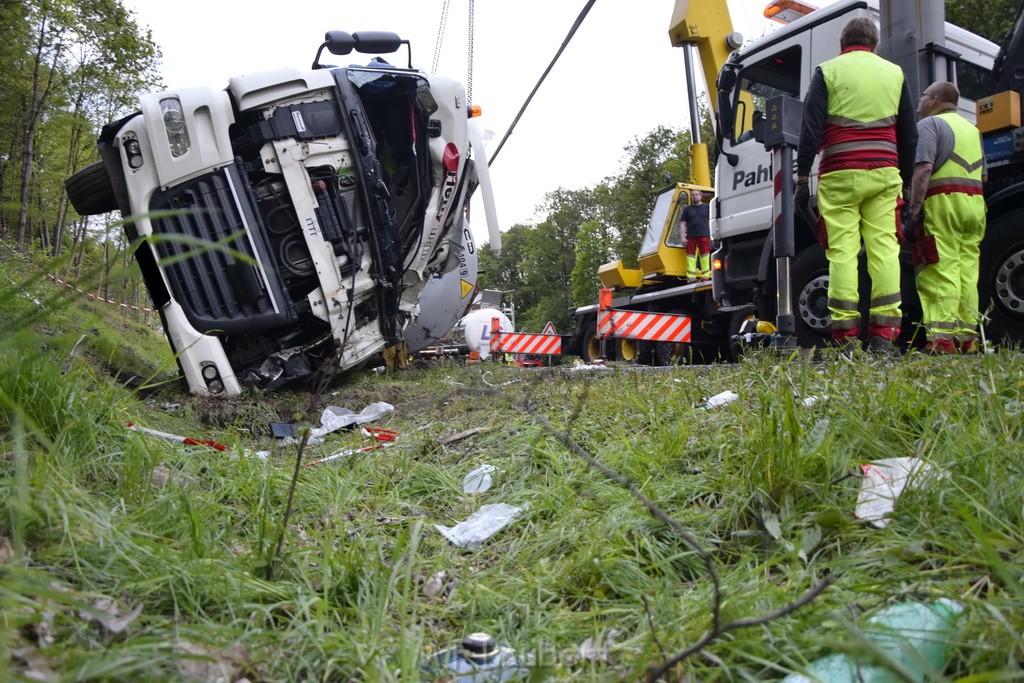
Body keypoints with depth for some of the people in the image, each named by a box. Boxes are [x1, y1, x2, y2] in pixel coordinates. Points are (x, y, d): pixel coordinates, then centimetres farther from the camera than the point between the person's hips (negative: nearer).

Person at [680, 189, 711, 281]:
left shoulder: (707, 207, 13)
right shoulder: (687, 209, 16)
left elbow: (710, 222, 11)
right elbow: (683, 223, 12)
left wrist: (711, 235, 3)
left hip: (704, 235, -1)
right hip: (690, 237, 1)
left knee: (705, 257, -4)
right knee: (691, 257, -2)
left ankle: (705, 277, -2)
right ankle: (691, 278, -1)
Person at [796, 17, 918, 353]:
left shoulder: (827, 71, 7)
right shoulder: (894, 72, 17)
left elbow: (811, 129, -2)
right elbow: (909, 134, 18)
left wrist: (802, 177, 0)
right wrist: (906, 180, 23)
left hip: (840, 174, -3)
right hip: (884, 172, 3)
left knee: (842, 252, -5)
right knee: (884, 248, 0)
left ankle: (846, 335, -9)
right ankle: (884, 333, -4)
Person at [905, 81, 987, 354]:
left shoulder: (929, 124, 0)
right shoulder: (973, 129, 26)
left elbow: (923, 170, -14)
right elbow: (984, 177, 26)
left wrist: (914, 212, -17)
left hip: (943, 202, -8)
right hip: (975, 205, 8)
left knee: (940, 273, -12)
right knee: (967, 273, 7)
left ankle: (941, 339, -19)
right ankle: (967, 338, 6)